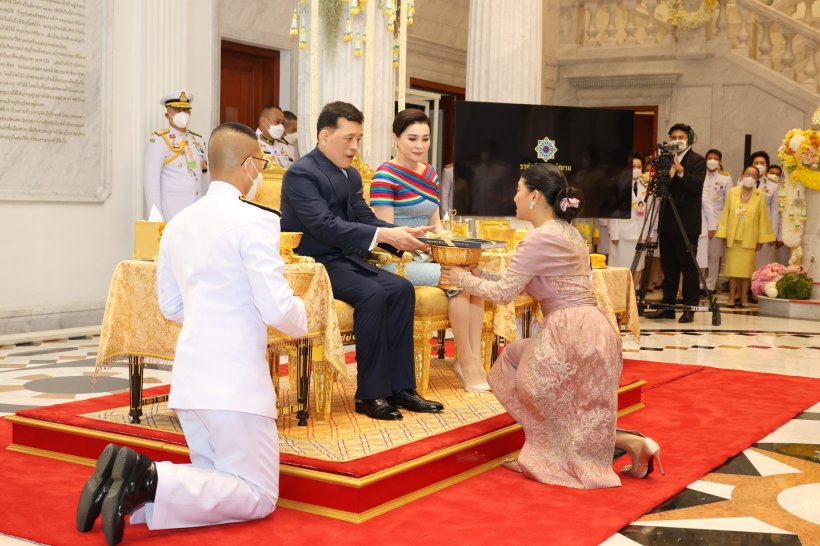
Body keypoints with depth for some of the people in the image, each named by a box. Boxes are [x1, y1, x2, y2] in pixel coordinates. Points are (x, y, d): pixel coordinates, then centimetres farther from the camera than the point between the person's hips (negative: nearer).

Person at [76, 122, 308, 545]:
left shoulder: (177, 225, 11)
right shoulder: (255, 221, -12)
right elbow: (277, 308, -16)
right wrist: (302, 324, 6)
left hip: (190, 375, 8)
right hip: (236, 379, -8)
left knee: (217, 485, 19)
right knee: (259, 497, 3)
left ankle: (128, 481, -3)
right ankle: (149, 479, -15)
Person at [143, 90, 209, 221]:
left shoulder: (199, 140, 14)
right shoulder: (158, 140, -2)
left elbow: (204, 178, 14)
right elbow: (151, 181, -8)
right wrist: (156, 218, -13)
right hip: (171, 215, -4)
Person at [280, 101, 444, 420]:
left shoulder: (351, 176, 15)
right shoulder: (301, 174, -13)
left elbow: (365, 219, 11)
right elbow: (325, 226, -24)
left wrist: (402, 233, -8)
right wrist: (381, 236, -30)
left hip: (345, 259, 8)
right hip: (314, 263, -8)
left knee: (401, 289, -11)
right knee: (372, 294, -28)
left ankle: (399, 386, -8)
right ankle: (370, 394, -19)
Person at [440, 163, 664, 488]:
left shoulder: (540, 238, -14)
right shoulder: (565, 231, 15)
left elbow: (503, 293, -11)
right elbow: (518, 283, 19)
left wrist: (463, 279, 3)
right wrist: (479, 273, 18)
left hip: (572, 334, -9)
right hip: (589, 331, 9)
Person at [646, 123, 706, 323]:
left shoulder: (697, 161, -2)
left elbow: (696, 186, -16)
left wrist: (680, 170, -27)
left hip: (687, 223, -6)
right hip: (667, 222, 6)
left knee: (689, 267, -2)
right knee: (668, 267, 10)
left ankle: (690, 308, 4)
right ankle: (667, 306, 16)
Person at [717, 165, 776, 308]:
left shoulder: (759, 195, -1)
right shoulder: (732, 192, 0)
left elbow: (763, 217, 0)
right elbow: (726, 214, 2)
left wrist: (761, 239, -1)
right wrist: (724, 234, -1)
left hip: (749, 238, -1)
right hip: (733, 236, 1)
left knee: (746, 267, 3)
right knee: (732, 267, 4)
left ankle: (744, 297, 11)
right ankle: (732, 296, 9)